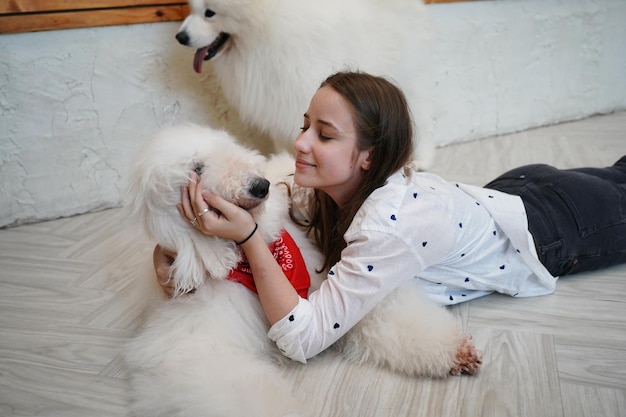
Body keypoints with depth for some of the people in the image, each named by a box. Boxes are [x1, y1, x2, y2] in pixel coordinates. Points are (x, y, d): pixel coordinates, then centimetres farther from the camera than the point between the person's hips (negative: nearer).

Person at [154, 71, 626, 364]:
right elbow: (264, 213, -8)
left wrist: (247, 236, -49)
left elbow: (302, 338, -43)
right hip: (514, 190, 5)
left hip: (558, 228, -5)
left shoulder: (391, 223, -45)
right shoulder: (323, 185, -23)